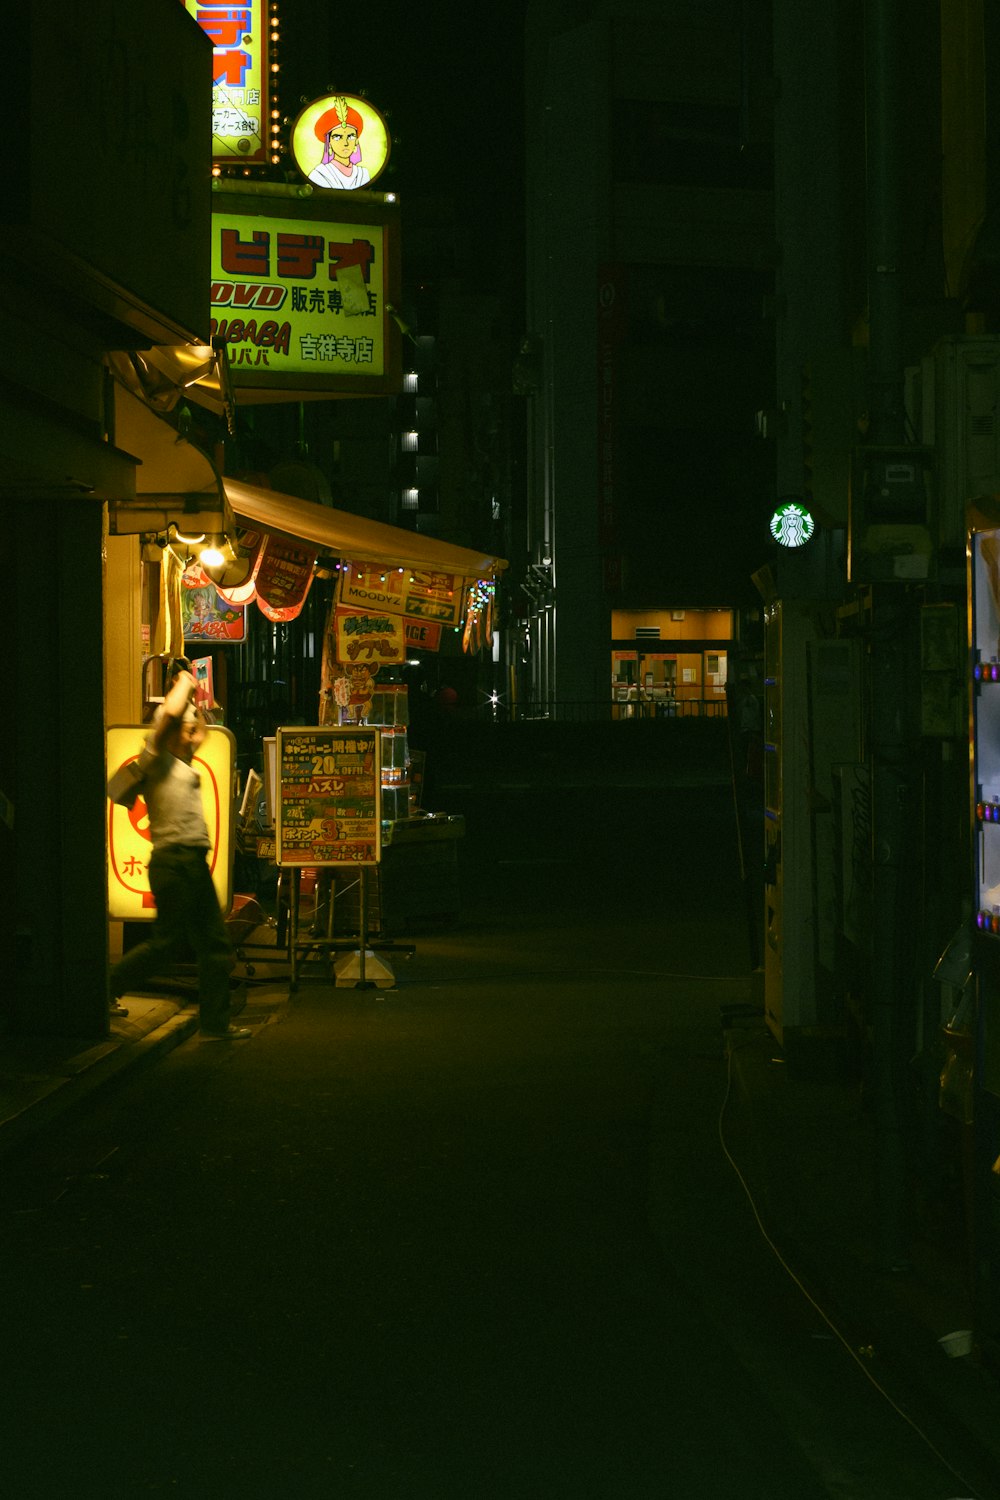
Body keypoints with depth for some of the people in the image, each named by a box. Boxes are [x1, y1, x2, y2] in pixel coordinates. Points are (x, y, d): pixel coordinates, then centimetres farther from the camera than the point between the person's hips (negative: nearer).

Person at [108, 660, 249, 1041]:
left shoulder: (181, 764, 23)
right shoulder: (156, 761, -3)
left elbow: (201, 730, 40)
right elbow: (170, 714, -19)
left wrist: (191, 695, 28)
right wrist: (183, 682, -3)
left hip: (194, 863, 9)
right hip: (174, 861, -9)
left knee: (215, 944, 6)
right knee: (168, 941, -9)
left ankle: (216, 1023, 7)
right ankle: (108, 987, 6)